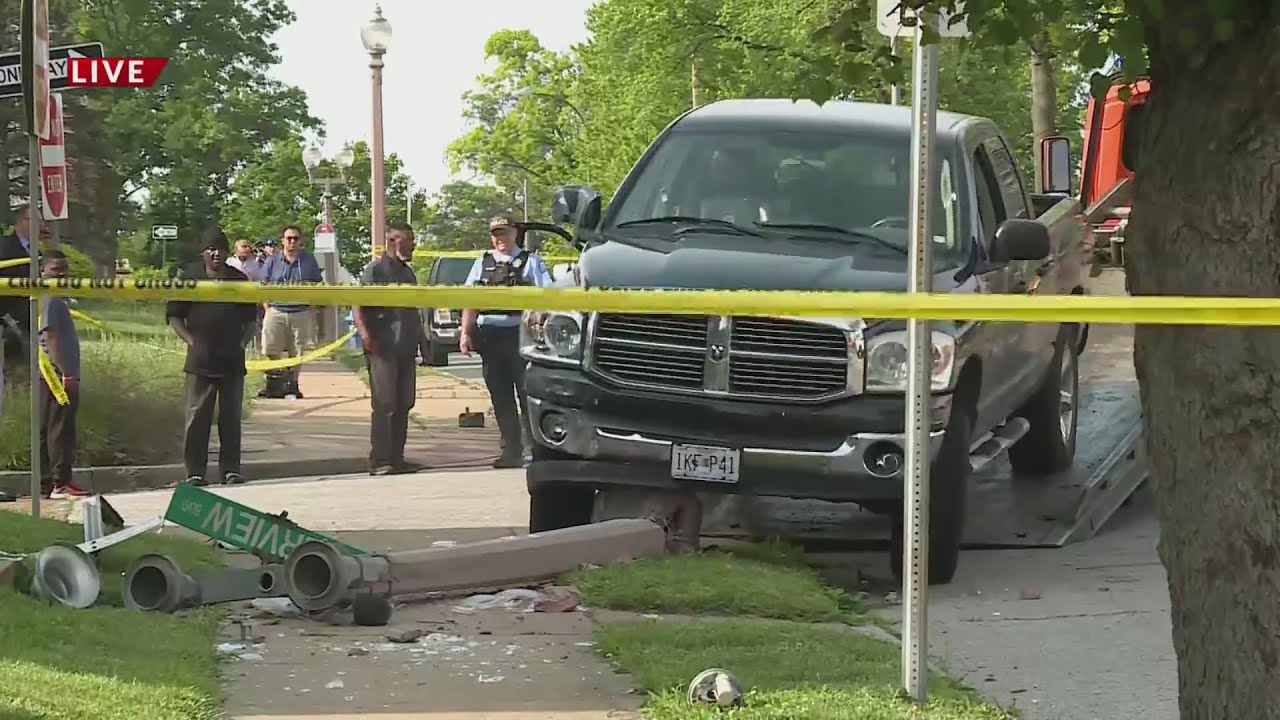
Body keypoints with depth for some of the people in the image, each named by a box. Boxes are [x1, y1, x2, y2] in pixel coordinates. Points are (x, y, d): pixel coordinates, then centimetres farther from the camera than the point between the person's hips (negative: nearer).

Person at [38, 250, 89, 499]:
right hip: (57, 374, -10)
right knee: (60, 429, -10)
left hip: (59, 374, 10)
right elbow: (50, 337, -19)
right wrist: (66, 373, -23)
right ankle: (61, 483, -11)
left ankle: (45, 483, 13)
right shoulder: (49, 299, -12)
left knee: (47, 430, 10)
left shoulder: (56, 298, 19)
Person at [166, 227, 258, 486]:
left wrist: (242, 342, 3)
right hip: (200, 360, -3)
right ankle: (195, 471, 1)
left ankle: (231, 469, 12)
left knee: (231, 417, 6)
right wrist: (192, 342, -5)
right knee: (197, 417, -3)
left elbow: (250, 318, 18)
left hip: (232, 360, 3)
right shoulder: (190, 277, 2)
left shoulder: (239, 280, 11)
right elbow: (174, 315, 4)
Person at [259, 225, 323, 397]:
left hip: (302, 313, 0)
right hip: (276, 311, 0)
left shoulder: (309, 260, 8)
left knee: (297, 351, 3)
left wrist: (314, 308, 2)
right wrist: (267, 308, -2)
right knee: (272, 351, -5)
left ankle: (292, 383, 12)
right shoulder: (272, 261, 7)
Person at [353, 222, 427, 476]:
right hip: (383, 348, -8)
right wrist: (364, 333, -26)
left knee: (403, 404, 8)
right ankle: (379, 461, -9)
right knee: (384, 405, -10)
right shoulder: (375, 270, -5)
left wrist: (421, 338, 22)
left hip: (406, 349, 8)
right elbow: (358, 305, -12)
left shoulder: (407, 272, 20)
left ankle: (397, 458, 13)